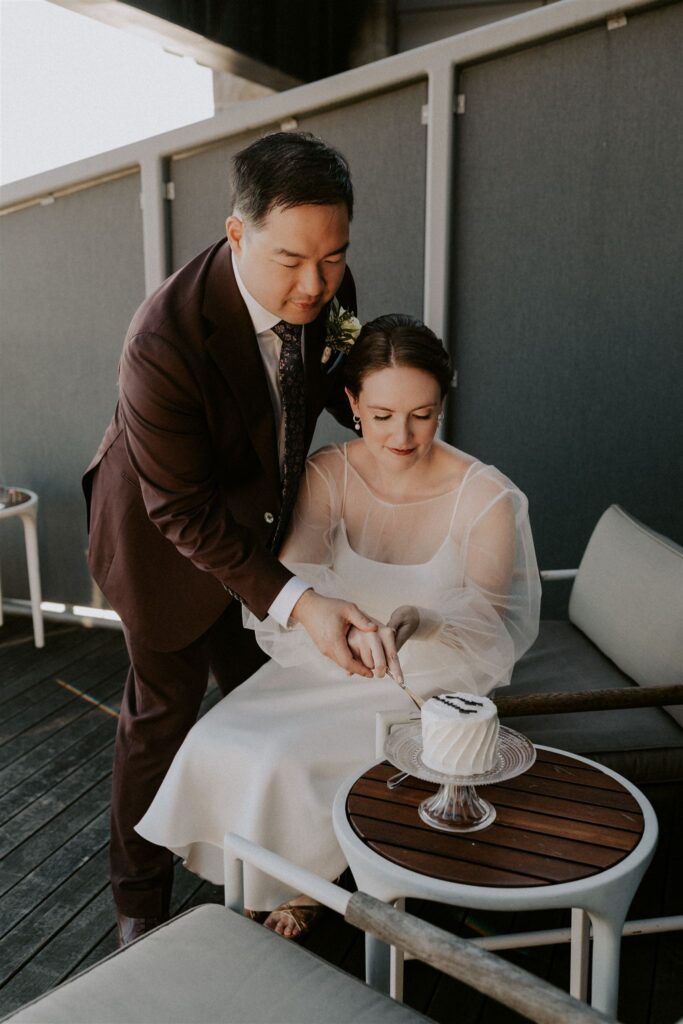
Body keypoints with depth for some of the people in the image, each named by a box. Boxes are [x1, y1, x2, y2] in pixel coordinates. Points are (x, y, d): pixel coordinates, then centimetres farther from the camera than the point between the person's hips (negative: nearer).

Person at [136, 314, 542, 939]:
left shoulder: (487, 498, -16)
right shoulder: (327, 477, -9)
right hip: (327, 663, 4)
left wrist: (418, 621, -35)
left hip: (427, 681, -3)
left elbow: (488, 627, -13)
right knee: (223, 744, -14)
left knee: (288, 760, -21)